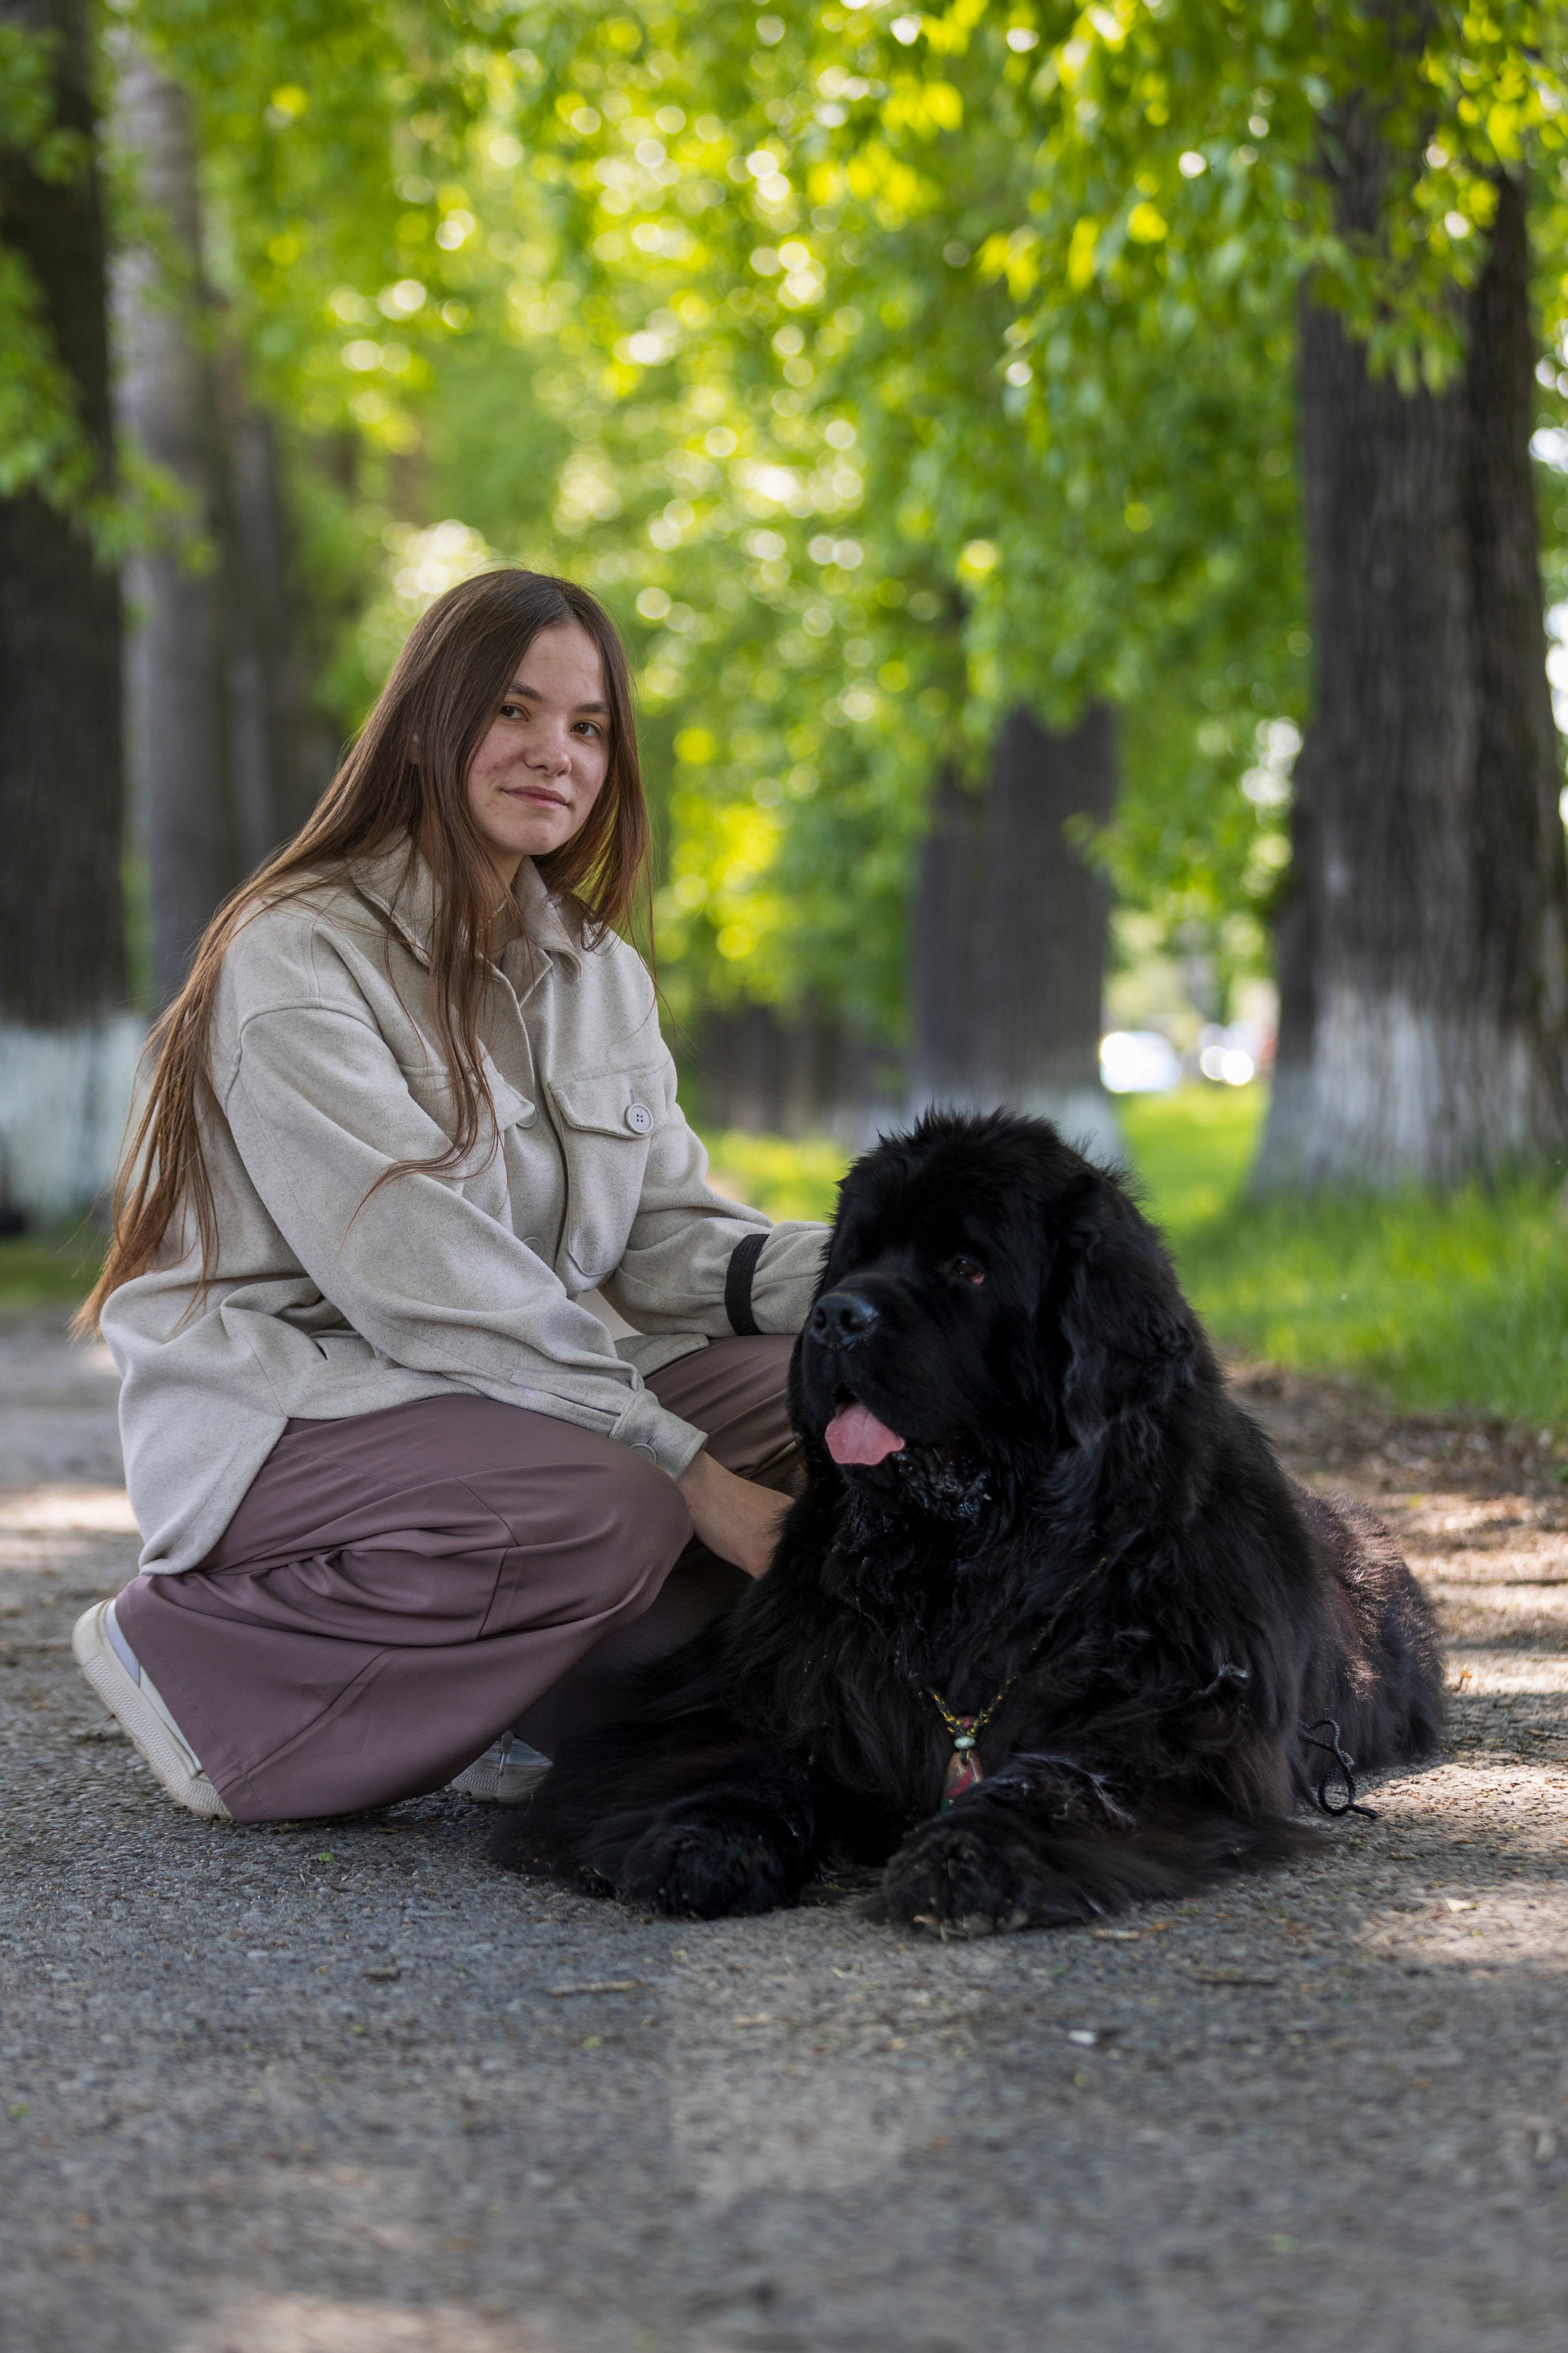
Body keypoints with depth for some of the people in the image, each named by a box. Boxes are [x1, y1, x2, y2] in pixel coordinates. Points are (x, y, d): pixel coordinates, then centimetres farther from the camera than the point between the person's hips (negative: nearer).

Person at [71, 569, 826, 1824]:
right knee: (609, 1516, -33)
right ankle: (196, 1662, -14)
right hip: (279, 1419, -7)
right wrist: (684, 1466, -26)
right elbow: (429, 1280, -23)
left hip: (527, 1391, 7)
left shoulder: (600, 971, 12)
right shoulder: (296, 957, -14)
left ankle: (533, 1709, -7)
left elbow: (669, 1240, 5)